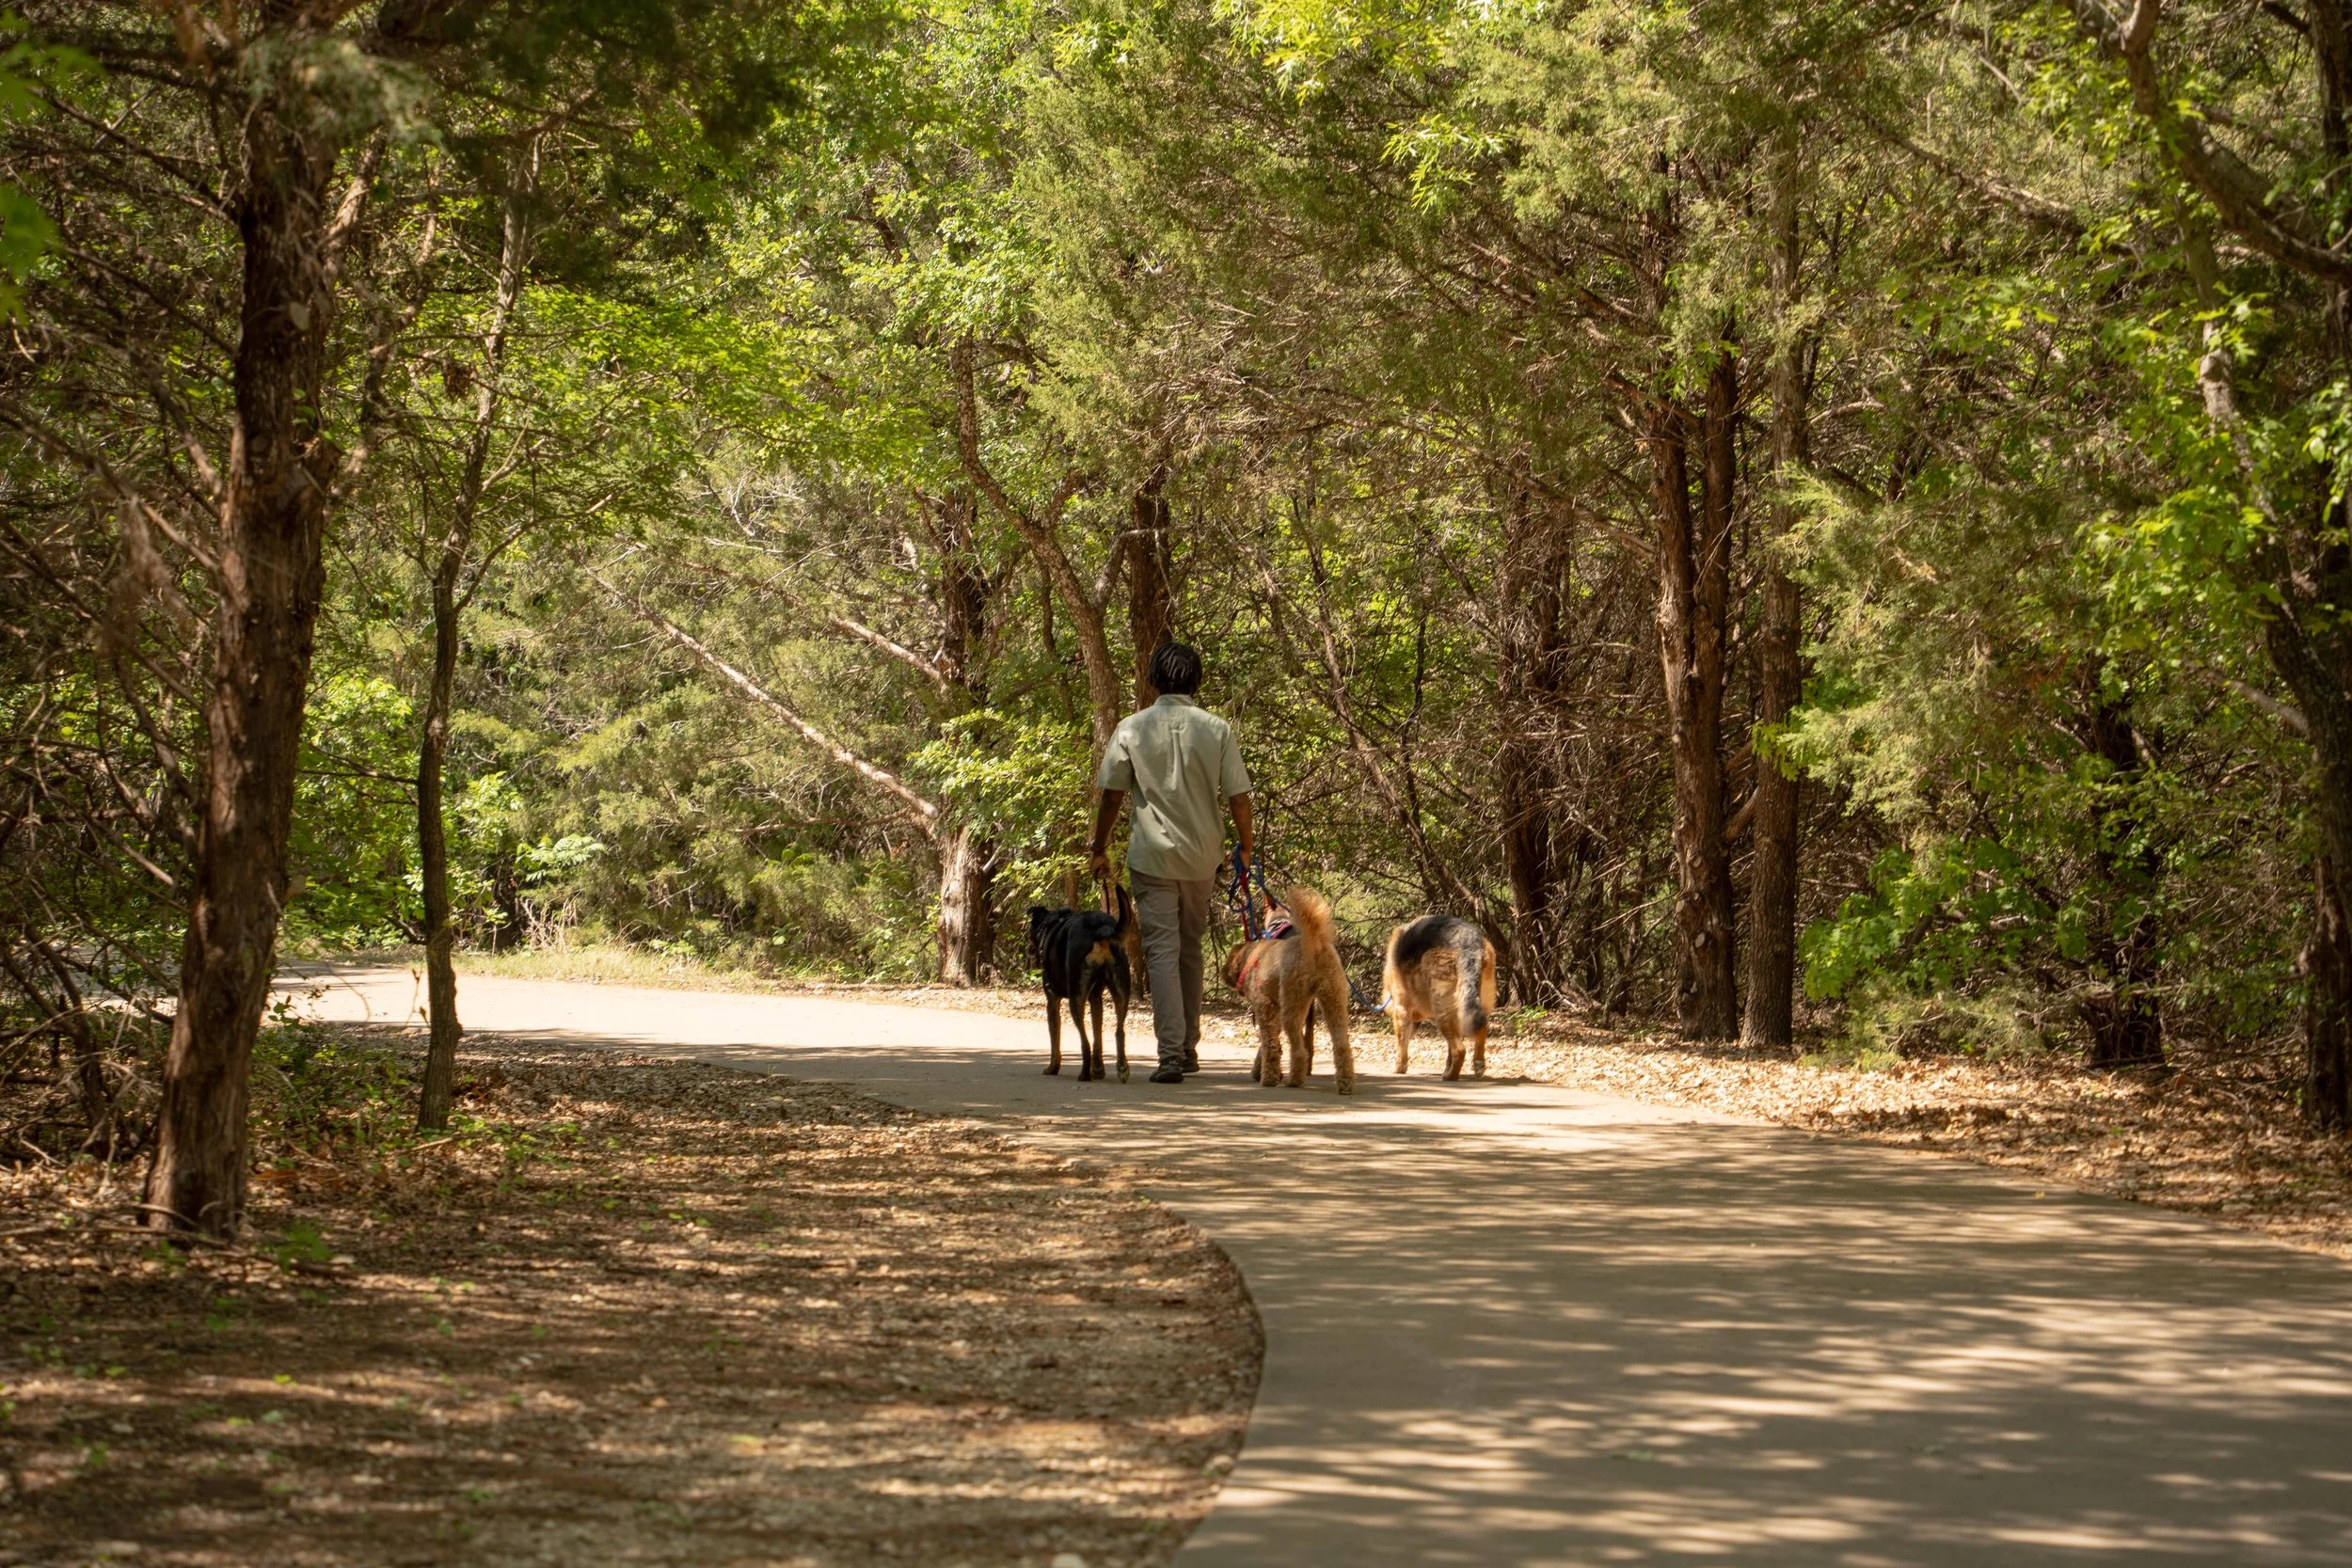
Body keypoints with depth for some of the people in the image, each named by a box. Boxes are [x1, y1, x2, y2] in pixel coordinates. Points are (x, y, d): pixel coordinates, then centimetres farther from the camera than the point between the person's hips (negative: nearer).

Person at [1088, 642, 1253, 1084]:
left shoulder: (1132, 728, -5)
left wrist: (1099, 849, 10)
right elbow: (1238, 797, -3)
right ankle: (1189, 1047, 24)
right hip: (1202, 857, 2)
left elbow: (1110, 796, -2)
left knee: (1162, 952, -3)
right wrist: (1245, 846, 12)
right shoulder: (1217, 729, -2)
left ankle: (1171, 1053, -14)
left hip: (1152, 856, -2)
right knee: (1191, 950, 17)